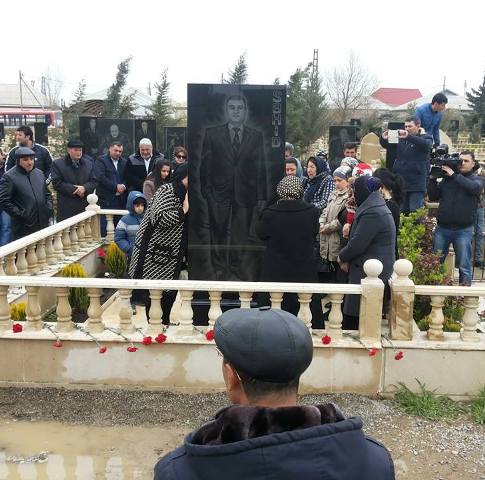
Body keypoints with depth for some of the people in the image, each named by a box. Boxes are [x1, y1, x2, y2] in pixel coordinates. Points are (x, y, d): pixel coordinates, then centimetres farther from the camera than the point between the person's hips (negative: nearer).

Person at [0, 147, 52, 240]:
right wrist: (19, 214, -13)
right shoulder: (9, 177, -7)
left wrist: (48, 208, 8)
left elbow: (47, 193, 23)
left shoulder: (39, 173, 13)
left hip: (44, 223, 6)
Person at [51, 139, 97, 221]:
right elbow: (57, 183, -7)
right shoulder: (58, 164, 1)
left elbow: (93, 181, 9)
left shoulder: (89, 162, 12)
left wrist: (85, 188, -13)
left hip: (86, 206, 3)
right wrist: (75, 190, -14)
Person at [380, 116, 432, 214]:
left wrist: (408, 137, -35)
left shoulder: (425, 137, 3)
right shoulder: (401, 138, 15)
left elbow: (426, 144, -19)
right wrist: (383, 139, -18)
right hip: (400, 183, 5)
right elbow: (386, 145, 8)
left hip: (417, 184, -4)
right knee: (401, 212, 8)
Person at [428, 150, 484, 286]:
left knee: (464, 266, 2)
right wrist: (433, 178, -2)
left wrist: (454, 175, -15)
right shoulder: (447, 178, 11)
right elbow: (433, 196, 8)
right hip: (442, 228, 2)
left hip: (463, 230, -2)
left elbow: (473, 187, -17)